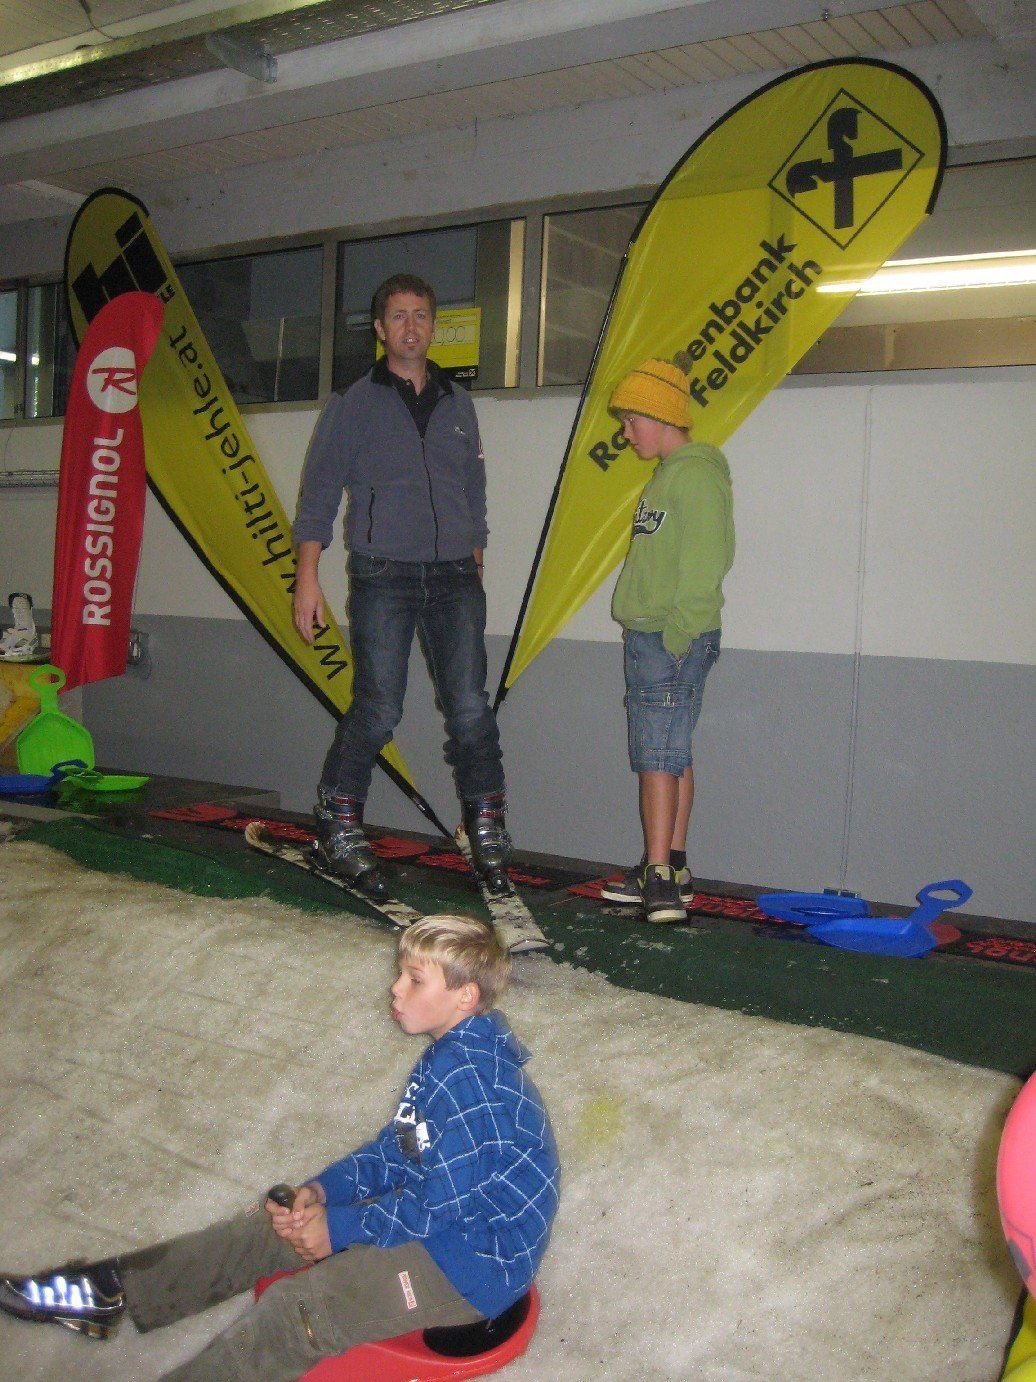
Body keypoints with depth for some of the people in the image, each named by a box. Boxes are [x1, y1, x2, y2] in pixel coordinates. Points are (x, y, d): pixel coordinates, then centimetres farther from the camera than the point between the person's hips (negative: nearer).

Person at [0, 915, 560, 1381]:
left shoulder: (469, 1078, -27)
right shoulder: (452, 1056, 6)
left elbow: (443, 1199, -25)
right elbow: (397, 1148, 11)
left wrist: (341, 1227, -14)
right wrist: (324, 1189, -3)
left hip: (468, 1264, -10)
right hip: (441, 1215, 10)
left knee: (294, 1313, -21)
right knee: (275, 1222, 8)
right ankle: (113, 1291, 16)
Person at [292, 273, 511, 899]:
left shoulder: (458, 404, 17)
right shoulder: (354, 404, 7)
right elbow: (319, 493, 4)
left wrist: (475, 569, 16)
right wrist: (308, 575, -3)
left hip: (454, 574, 3)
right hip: (383, 575, -3)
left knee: (470, 706, -4)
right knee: (378, 711, -7)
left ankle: (488, 832, 6)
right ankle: (339, 826, 11)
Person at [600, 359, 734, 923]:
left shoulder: (695, 474, -11)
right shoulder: (667, 475, 19)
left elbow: (705, 562, -19)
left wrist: (677, 633, -22)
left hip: (674, 639, -10)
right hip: (649, 637, 10)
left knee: (659, 754, -11)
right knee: (671, 753, 12)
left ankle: (658, 879, -9)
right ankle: (671, 873, 18)